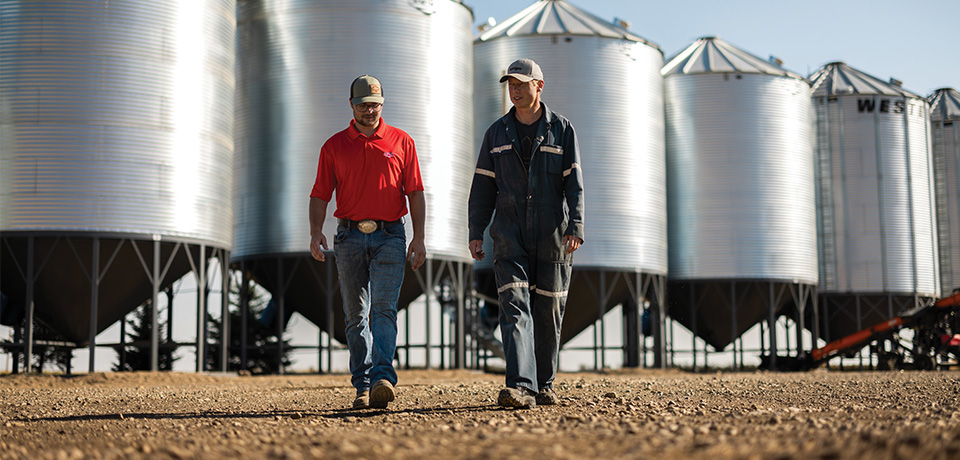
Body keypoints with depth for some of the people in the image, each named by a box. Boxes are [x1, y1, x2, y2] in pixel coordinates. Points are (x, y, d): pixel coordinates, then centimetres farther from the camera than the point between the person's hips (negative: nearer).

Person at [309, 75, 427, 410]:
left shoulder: (402, 142, 8)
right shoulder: (334, 146, 9)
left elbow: (415, 193, 7)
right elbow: (320, 194, 7)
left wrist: (419, 238, -2)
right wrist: (316, 231, -10)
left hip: (389, 235, -1)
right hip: (350, 237, 2)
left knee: (383, 308, -14)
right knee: (356, 315, 4)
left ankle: (383, 378, -24)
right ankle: (363, 387, 8)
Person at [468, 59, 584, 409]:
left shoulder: (562, 130, 4)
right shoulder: (497, 133, 10)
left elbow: (574, 184, -2)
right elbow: (483, 186, 10)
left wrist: (575, 228, -14)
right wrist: (475, 232, 2)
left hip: (552, 237, -1)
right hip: (510, 236, 1)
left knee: (548, 313, 5)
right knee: (514, 307, -13)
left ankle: (544, 385, 20)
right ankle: (521, 387, -22)